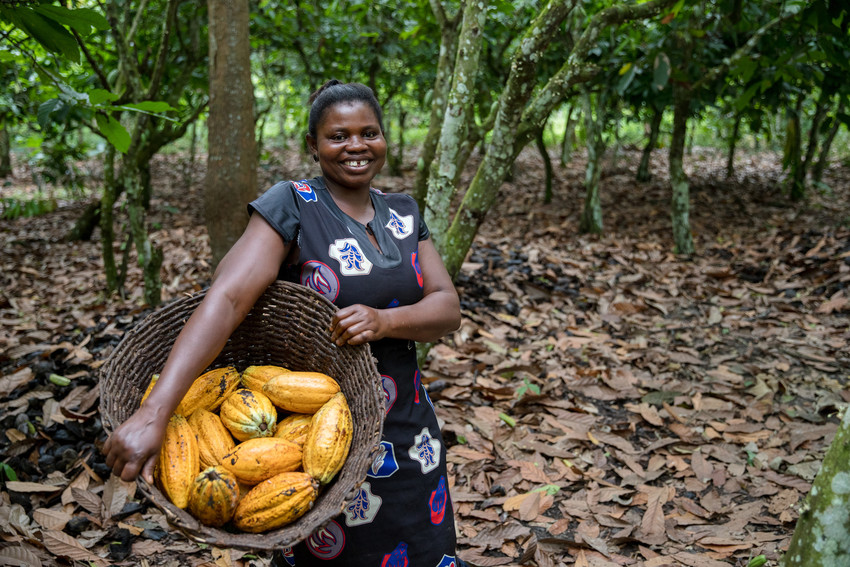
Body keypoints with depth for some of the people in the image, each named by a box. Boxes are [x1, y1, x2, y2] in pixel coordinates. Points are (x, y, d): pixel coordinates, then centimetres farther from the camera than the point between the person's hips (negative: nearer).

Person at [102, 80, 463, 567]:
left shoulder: (404, 214, 5)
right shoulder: (291, 207, -13)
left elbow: (448, 309, -2)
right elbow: (226, 299, -27)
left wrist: (383, 321, -24)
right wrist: (153, 414, -38)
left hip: (408, 432, 6)